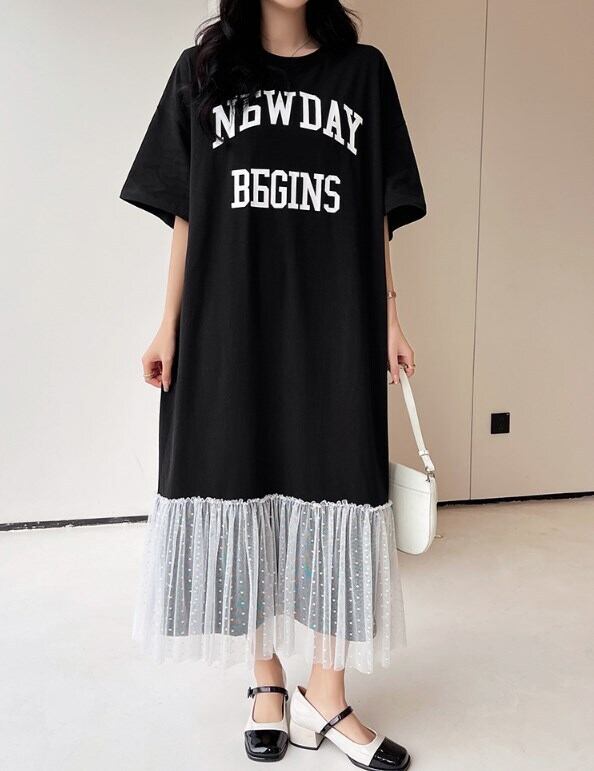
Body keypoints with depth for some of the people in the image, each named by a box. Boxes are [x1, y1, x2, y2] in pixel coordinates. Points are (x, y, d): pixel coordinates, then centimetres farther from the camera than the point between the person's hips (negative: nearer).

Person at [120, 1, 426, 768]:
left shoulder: (363, 71, 11)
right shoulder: (204, 69, 10)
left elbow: (377, 215, 10)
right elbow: (185, 213, 6)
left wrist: (389, 317, 4)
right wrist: (169, 324, 1)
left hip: (334, 329, 1)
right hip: (230, 328, 0)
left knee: (331, 495, 1)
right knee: (241, 493, 4)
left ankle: (325, 698, 17)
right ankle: (266, 682, 23)